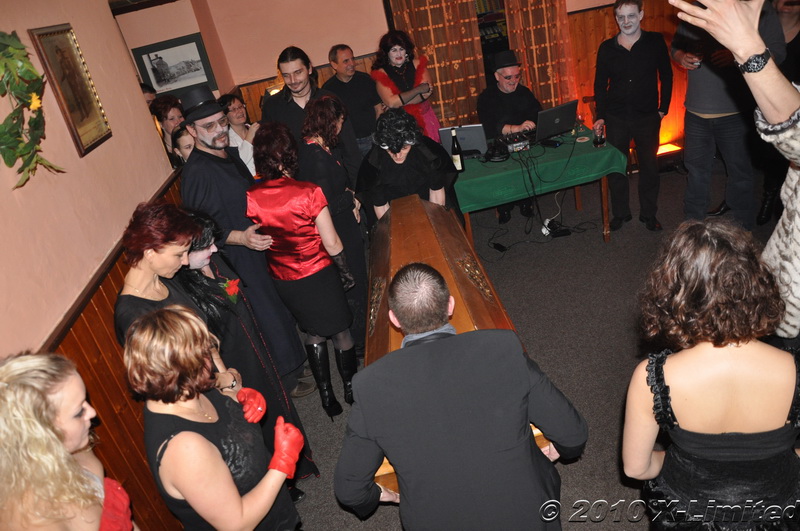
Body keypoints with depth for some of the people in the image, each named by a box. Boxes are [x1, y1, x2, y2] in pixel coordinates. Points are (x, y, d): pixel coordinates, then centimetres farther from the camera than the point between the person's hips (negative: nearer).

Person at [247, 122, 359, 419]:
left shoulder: (251, 199, -14)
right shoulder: (308, 192, -23)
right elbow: (332, 243, -16)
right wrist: (345, 272, 0)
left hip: (283, 280, 4)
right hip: (319, 274, -3)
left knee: (313, 333, 24)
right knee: (340, 331, 19)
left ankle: (326, 395, 34)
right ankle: (351, 390, 36)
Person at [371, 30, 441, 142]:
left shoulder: (417, 64, 3)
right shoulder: (382, 73, -5)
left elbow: (427, 92, -9)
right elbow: (390, 102, -18)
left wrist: (399, 102, -15)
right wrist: (419, 89, -12)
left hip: (425, 117, 3)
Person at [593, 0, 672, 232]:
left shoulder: (655, 42, -3)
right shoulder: (607, 48, -1)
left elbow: (666, 76, 4)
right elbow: (600, 84, 5)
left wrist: (663, 108, 0)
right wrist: (600, 116, 0)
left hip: (647, 118, -1)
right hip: (616, 118, 1)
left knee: (649, 167, 8)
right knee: (615, 168, 7)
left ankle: (649, 214, 23)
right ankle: (620, 213, 23)